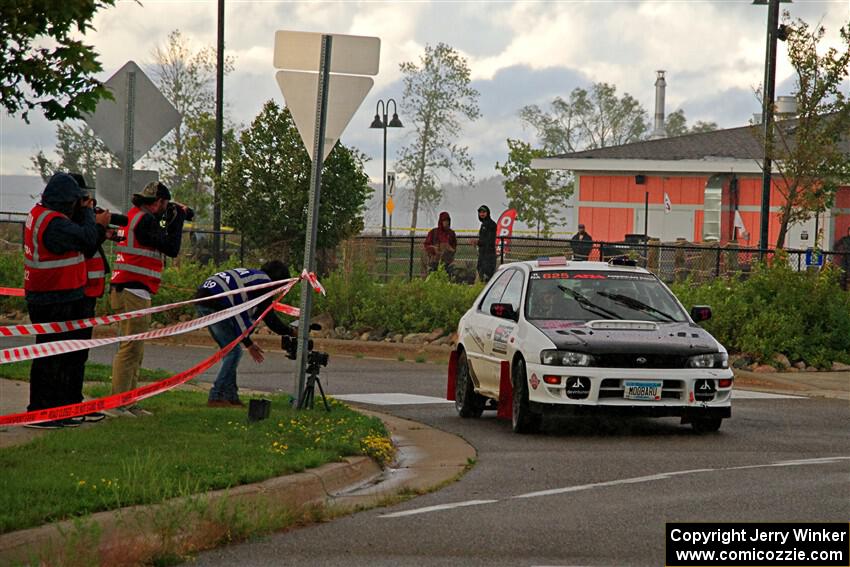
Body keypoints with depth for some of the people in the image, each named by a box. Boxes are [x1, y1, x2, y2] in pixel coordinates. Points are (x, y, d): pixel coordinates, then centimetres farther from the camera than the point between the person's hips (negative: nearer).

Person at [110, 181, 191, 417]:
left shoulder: (134, 215, 17)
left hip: (126, 291, 11)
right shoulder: (145, 219, -13)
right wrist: (178, 219, -3)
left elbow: (161, 242, 21)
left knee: (134, 351, 15)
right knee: (130, 350, -11)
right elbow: (171, 249, -13)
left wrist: (174, 219, 13)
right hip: (133, 292, -11)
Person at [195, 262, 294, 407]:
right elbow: (269, 317, 1)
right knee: (234, 351, -3)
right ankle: (216, 397, -7)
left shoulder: (251, 275, 29)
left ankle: (231, 396, 19)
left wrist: (248, 343, 35)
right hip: (215, 305, -10)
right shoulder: (265, 283, 1)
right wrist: (291, 332, 14)